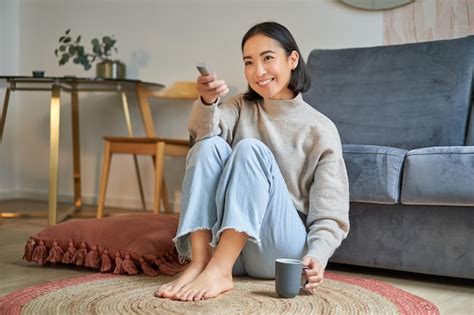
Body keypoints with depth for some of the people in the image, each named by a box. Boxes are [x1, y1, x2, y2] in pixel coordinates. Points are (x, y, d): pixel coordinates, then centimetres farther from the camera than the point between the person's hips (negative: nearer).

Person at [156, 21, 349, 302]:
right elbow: (204, 131, -10)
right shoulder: (242, 108, 13)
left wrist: (316, 258, -25)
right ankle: (200, 263, -30)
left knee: (250, 149, -25)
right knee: (210, 145, -18)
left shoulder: (320, 129, 1)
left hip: (280, 253, -3)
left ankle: (217, 270, -37)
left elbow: (330, 215, -5)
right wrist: (207, 102, -34)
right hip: (228, 247, 3)